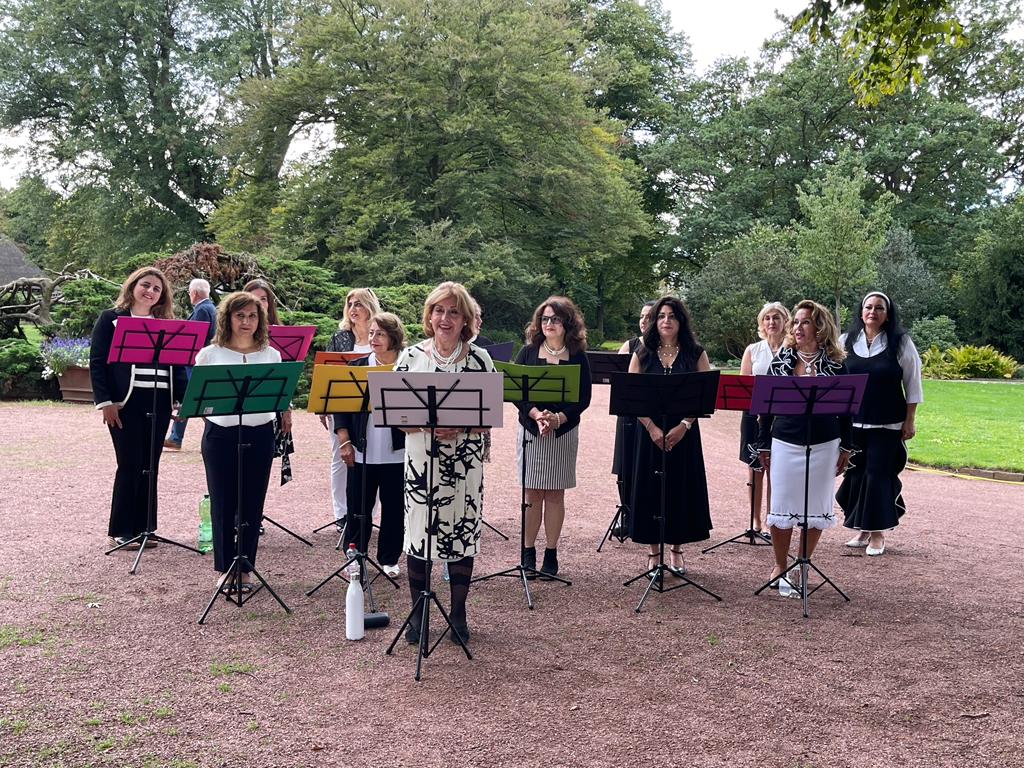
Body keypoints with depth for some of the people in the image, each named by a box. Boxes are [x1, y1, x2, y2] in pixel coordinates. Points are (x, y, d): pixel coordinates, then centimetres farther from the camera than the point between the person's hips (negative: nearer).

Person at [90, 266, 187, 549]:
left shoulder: (166, 325, 15)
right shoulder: (111, 319, 4)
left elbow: (177, 365, 13)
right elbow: (97, 362, -2)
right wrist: (105, 401, -11)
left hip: (160, 403, 4)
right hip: (126, 402, -4)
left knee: (149, 467, 7)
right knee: (130, 465, -3)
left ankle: (142, 527, 15)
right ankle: (121, 530, 8)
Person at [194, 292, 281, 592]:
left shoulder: (272, 355, 6)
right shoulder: (209, 354, 1)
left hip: (259, 435, 2)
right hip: (220, 434, -1)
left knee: (252, 503, 7)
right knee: (223, 503, 4)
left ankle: (244, 568, 20)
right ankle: (224, 568, 18)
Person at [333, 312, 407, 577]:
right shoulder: (357, 367, 4)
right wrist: (345, 442, -4)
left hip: (396, 453, -1)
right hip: (362, 451, 1)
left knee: (393, 507, 8)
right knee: (358, 507, 7)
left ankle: (389, 559, 23)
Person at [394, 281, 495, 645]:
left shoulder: (480, 359, 1)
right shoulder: (410, 356, 2)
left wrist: (459, 426, -18)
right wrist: (426, 423, -18)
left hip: (465, 461, 0)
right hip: (421, 459, 0)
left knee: (463, 532, 6)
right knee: (418, 532, 3)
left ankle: (458, 614, 22)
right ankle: (417, 614, 19)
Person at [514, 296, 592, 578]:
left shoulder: (578, 357, 3)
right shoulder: (528, 352, 3)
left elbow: (583, 399, -2)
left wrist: (558, 418, -18)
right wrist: (536, 415, -19)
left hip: (564, 432, 0)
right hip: (530, 429, 0)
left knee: (555, 494, 4)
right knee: (533, 493, 1)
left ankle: (551, 554, 13)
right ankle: (528, 553, 10)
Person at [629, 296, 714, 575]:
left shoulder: (696, 354, 3)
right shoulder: (643, 353, 4)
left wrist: (684, 426, -16)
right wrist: (652, 428, -14)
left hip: (684, 433, 0)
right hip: (649, 431, 0)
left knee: (681, 487, 4)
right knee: (650, 487, 2)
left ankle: (676, 549, 19)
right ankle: (653, 551, 13)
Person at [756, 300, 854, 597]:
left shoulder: (834, 364, 0)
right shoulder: (781, 360, 2)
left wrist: (846, 447, 4)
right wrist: (763, 445, 4)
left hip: (824, 446, 0)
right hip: (785, 443, 0)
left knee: (816, 508, 5)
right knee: (782, 506, 4)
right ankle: (780, 566, 20)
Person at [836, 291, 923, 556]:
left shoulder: (901, 343, -3)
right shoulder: (846, 342, 4)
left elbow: (912, 384, 0)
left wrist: (910, 421, -3)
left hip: (887, 425, -3)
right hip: (853, 422, 3)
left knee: (878, 474, -2)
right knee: (856, 473, 6)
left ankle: (877, 533, 9)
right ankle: (861, 529, 20)